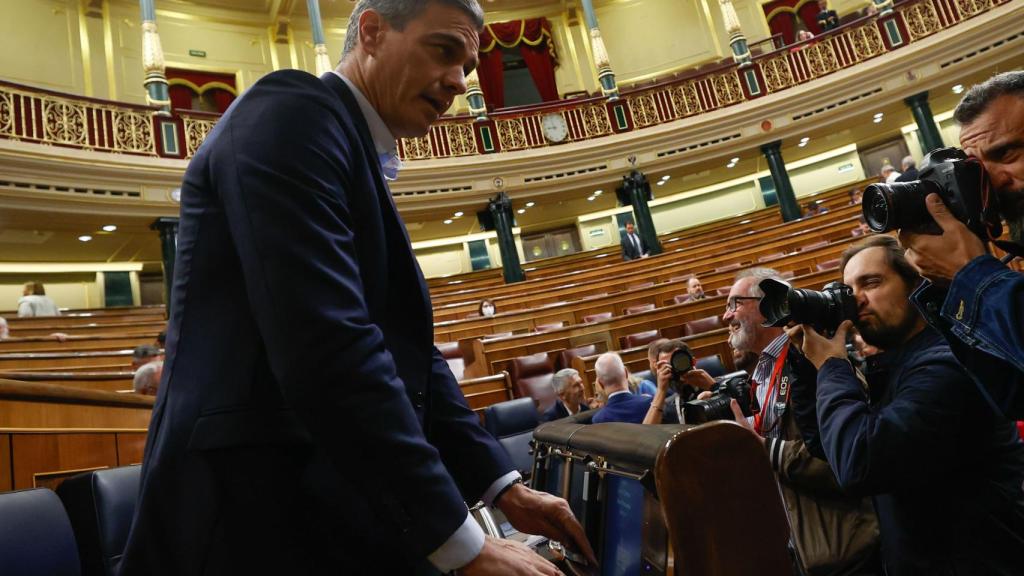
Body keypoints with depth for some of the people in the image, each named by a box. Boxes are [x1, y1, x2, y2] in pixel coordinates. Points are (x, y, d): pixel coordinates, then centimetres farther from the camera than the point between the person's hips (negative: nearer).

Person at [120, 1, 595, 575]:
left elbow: (405, 348, 11)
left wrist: (503, 485, 5)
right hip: (264, 515, -9)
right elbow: (326, 349, -26)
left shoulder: (361, 163, 14)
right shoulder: (291, 113, -14)